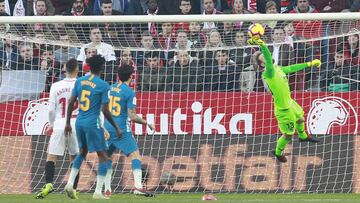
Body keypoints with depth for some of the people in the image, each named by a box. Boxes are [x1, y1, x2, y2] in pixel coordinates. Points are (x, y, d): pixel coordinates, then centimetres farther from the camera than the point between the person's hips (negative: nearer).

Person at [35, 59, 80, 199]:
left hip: (59, 125, -1)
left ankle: (49, 183, -18)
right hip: (76, 125, 1)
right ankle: (73, 188, 9)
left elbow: (51, 109, 1)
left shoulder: (56, 86, -2)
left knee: (51, 156, 1)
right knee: (74, 159, 11)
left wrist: (51, 124, 17)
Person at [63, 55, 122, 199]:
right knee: (103, 157, 4)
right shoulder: (103, 86, -11)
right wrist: (116, 128, -1)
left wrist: (67, 123, 14)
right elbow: (105, 110, -12)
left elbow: (71, 103, 5)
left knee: (82, 152, 26)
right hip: (93, 124, -6)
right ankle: (98, 192, -2)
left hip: (79, 122, 6)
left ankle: (70, 183, 13)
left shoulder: (80, 81, 4)